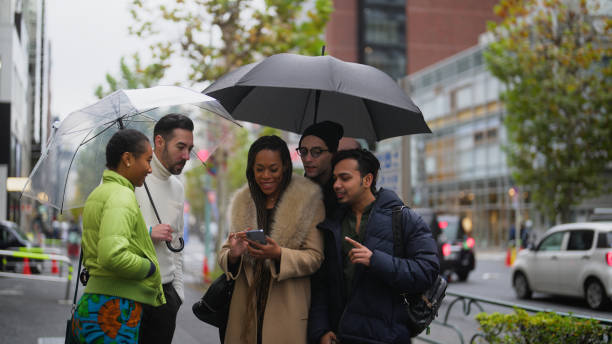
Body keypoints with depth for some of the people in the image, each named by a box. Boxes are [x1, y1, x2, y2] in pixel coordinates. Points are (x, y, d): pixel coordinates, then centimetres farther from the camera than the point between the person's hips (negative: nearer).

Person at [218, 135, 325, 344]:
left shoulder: (308, 201, -3)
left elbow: (315, 258, -7)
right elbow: (223, 255, 11)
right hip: (246, 309, 3)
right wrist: (233, 255, -13)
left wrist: (278, 254, -24)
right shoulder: (242, 203, 10)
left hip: (288, 310, -3)